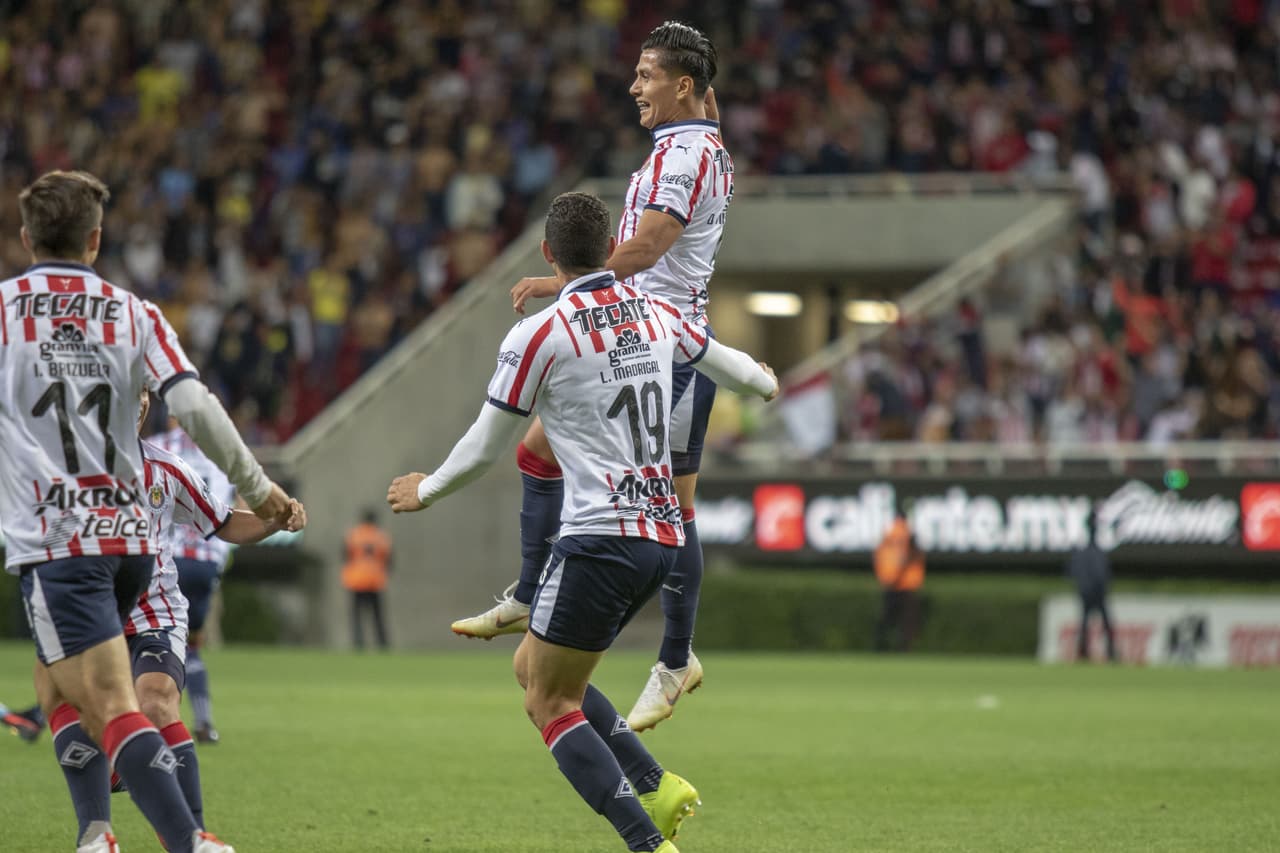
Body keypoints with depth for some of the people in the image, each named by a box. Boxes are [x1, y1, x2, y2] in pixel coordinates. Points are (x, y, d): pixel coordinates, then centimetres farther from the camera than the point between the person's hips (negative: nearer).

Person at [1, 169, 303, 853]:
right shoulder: (133, 314, 7)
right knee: (56, 690, 23)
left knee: (113, 710, -13)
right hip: (131, 536, 5)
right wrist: (257, 487, 7)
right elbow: (194, 408, -2)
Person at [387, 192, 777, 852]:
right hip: (662, 533, 8)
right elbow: (730, 366, 29)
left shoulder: (537, 335, -9)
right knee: (532, 668, 20)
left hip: (601, 537, -8)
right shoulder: (656, 315, 10)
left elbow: (485, 448, 0)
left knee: (549, 704, 0)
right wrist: (766, 383, 53)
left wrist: (426, 490, 19)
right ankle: (656, 786, 9)